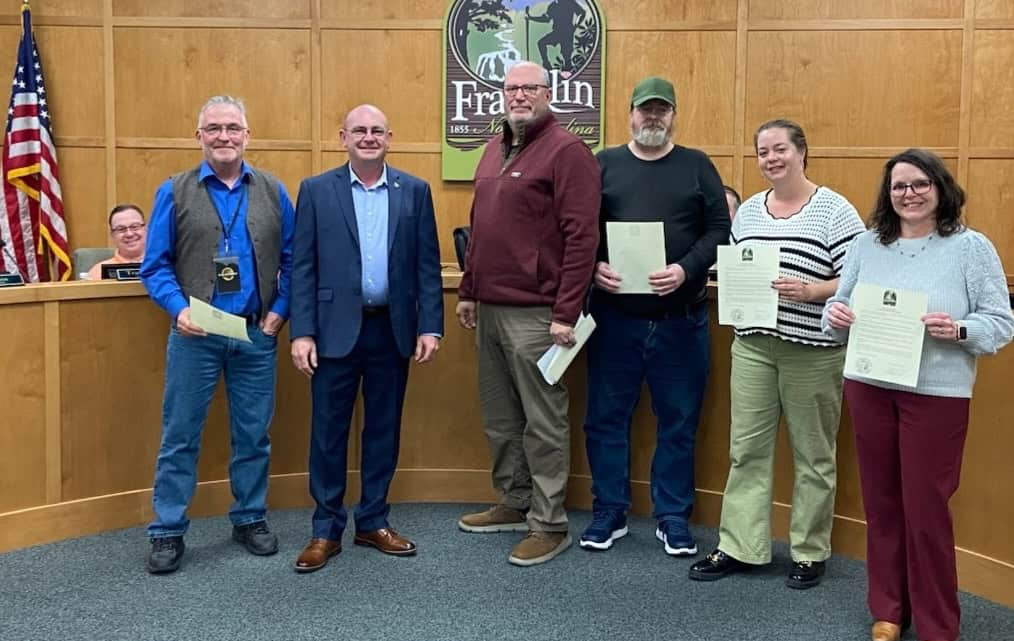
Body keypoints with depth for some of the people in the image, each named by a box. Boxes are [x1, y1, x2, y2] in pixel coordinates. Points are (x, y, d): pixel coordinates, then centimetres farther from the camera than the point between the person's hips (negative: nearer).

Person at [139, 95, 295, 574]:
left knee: (253, 434, 10)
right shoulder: (174, 192, 2)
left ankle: (250, 519, 25)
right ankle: (167, 531, 15)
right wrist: (178, 308, -16)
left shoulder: (273, 192, 7)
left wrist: (280, 310, -4)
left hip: (257, 335, 2)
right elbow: (155, 266, 0)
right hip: (195, 336, -1)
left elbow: (292, 260, 8)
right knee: (180, 436, 4)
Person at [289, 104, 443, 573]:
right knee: (328, 431, 5)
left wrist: (430, 327, -3)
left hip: (392, 329, 2)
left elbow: (428, 265, 4)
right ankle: (327, 530, 17)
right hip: (336, 329, -1)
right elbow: (303, 268, -1)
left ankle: (373, 522, 25)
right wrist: (302, 333, -8)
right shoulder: (316, 190, 2)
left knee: (384, 429, 11)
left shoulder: (415, 191, 5)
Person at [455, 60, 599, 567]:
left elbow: (582, 236, -15)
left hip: (534, 312, -8)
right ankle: (515, 504, 32)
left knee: (543, 423, 1)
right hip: (490, 308, 8)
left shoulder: (566, 150, -9)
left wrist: (566, 312, -18)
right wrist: (468, 291, 18)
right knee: (499, 417, 16)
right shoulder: (496, 149, 16)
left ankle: (549, 524, 12)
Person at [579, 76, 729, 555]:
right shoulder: (603, 164, 8)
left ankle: (673, 517, 21)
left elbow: (719, 230, 0)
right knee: (606, 417, 6)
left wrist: (686, 269, -15)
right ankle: (609, 512, 22)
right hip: (614, 316, 1)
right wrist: (594, 268, -13)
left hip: (681, 318, 0)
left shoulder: (697, 166, 6)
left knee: (679, 421, 7)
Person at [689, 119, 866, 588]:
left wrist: (810, 291, -22)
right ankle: (738, 547, 17)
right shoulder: (748, 210, 11)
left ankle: (810, 553, 21)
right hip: (753, 344, 5)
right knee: (746, 448, 7)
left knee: (813, 454, 7)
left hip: (813, 350, -5)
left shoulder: (835, 211, -6)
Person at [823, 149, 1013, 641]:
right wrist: (836, 314, -12)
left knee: (925, 508, 0)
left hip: (935, 393, -4)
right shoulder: (867, 244, 8)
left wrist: (958, 330, -23)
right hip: (868, 388, 4)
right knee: (881, 502, 11)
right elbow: (840, 304, 11)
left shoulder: (971, 247, -3)